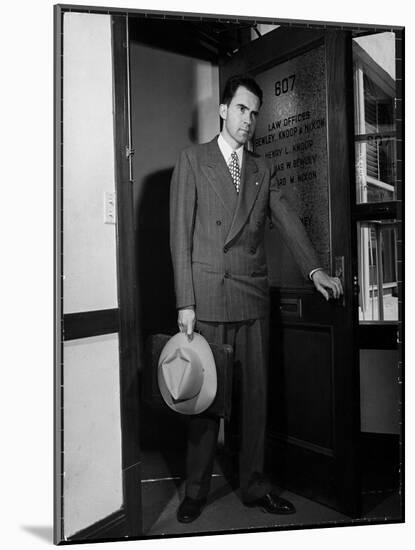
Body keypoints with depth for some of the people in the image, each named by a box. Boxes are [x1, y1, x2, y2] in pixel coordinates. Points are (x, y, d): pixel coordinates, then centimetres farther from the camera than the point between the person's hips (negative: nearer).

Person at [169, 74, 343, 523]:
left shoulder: (262, 169, 16)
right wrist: (185, 303, -10)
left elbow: (288, 222, 8)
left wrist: (314, 269, -9)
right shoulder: (193, 160, 4)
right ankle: (195, 490, 20)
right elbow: (181, 234, -3)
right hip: (207, 296, -4)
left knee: (256, 393, 8)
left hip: (253, 297, 4)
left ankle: (254, 485, 24)